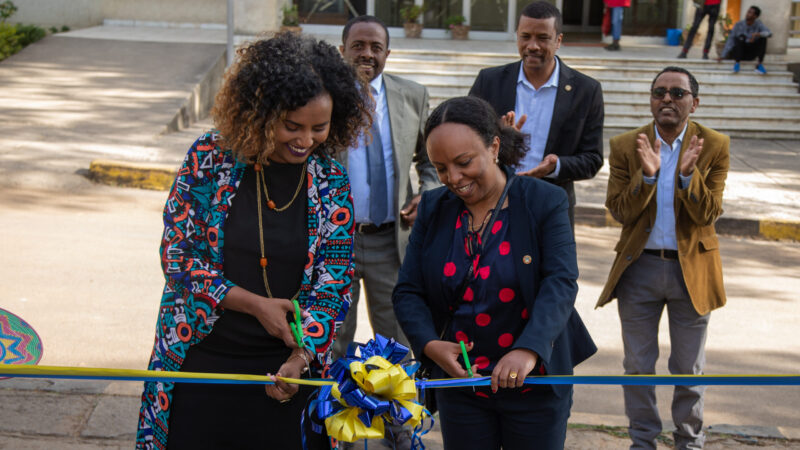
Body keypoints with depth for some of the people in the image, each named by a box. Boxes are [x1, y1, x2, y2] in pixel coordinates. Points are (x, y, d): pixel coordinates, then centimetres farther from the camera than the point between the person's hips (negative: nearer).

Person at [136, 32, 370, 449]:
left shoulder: (331, 185, -3)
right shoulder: (210, 158, -8)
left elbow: (333, 285, -3)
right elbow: (176, 255, -7)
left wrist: (301, 356, -18)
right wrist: (255, 304, -14)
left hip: (284, 373, 1)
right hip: (200, 363, -1)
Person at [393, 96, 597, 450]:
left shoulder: (545, 202, -9)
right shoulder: (433, 208, 2)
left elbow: (561, 283, -19)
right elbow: (407, 292, 1)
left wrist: (528, 350, -35)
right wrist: (430, 345, -18)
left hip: (535, 385, -3)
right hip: (459, 383, 3)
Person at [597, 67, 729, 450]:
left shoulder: (714, 146, -4)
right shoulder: (625, 146, -3)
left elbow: (708, 214, -10)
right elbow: (619, 211, -8)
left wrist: (689, 173, -27)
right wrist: (647, 174, -25)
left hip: (692, 268, 0)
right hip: (639, 265, 1)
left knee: (689, 369, 11)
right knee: (638, 366, 11)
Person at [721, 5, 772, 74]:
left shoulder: (758, 24, -9)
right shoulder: (739, 24, -10)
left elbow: (769, 33, -25)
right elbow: (731, 39, -12)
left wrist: (756, 34, -44)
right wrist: (724, 56, -20)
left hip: (751, 54, 1)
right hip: (738, 52, -1)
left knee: (763, 38, -20)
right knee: (741, 36, -29)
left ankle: (759, 65, -23)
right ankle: (737, 63, -27)